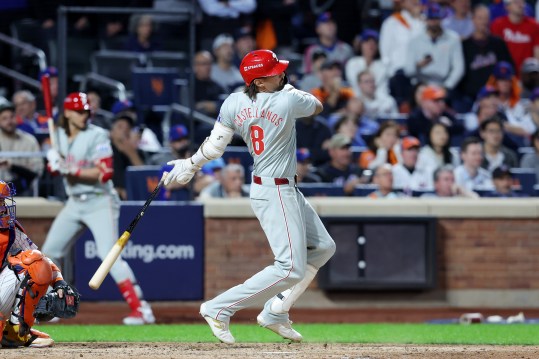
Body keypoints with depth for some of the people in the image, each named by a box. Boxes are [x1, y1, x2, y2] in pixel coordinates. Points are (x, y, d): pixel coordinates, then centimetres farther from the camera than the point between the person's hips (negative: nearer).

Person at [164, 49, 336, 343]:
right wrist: (288, 89, 16)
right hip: (276, 194, -9)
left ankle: (275, 312, 20)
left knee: (323, 247, 19)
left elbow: (214, 147, -1)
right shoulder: (289, 101, -19)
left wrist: (189, 166, 14)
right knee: (291, 267, -11)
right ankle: (219, 308, -10)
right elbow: (317, 106, 4)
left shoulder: (234, 103, -3)